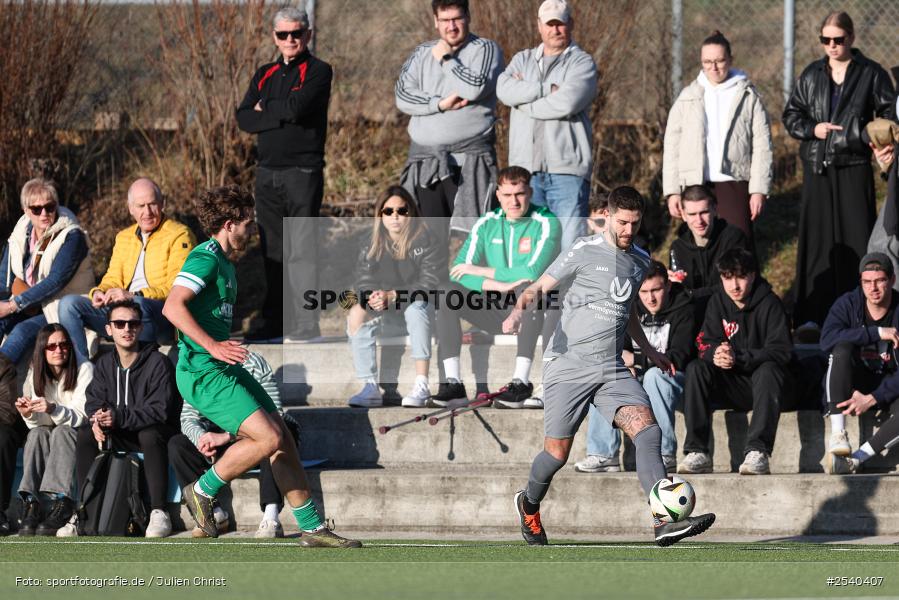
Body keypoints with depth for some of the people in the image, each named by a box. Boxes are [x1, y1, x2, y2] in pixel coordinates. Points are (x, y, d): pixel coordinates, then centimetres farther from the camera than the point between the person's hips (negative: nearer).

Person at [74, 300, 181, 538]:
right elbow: (93, 401, 3)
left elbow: (160, 409, -21)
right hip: (120, 438, 5)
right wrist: (97, 419, -23)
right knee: (85, 434, -18)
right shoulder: (104, 364, 8)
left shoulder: (157, 362, -13)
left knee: (150, 434, -38)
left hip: (154, 432, -5)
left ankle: (158, 512, -35)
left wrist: (118, 417, -33)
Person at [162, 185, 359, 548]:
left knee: (282, 438, 6)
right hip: (201, 372, -10)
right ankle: (202, 491, -1)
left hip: (224, 368, 10)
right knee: (268, 438, -19)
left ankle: (312, 527, 10)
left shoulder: (225, 263, 19)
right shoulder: (205, 258, -13)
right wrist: (212, 346, -29)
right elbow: (172, 307, -25)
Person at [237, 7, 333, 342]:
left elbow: (297, 107, -17)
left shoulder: (318, 72, -1)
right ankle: (275, 324, 12)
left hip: (303, 172, -6)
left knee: (302, 249, -9)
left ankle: (306, 324, -9)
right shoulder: (265, 75, 17)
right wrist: (281, 115, -9)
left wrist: (265, 108, 0)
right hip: (267, 173, 6)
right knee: (272, 250, 8)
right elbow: (244, 119, 5)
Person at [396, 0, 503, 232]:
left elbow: (475, 88, -14)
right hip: (425, 159, 4)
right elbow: (403, 96, 3)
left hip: (469, 159, -4)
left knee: (468, 230, -13)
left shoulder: (485, 50, 4)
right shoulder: (422, 54, 16)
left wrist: (446, 60, -2)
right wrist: (440, 104, -10)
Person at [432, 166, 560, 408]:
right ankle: (453, 383, -23)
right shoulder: (487, 224, 3)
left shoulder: (547, 223, -9)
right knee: (447, 294, -19)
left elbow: (533, 273, -23)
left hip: (532, 313, -4)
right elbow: (458, 270, -7)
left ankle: (522, 382, -37)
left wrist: (480, 272, -15)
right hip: (496, 311, 4)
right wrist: (498, 285, -26)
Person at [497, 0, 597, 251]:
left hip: (566, 168, -4)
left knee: (571, 242, -11)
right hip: (525, 167, 4)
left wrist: (523, 101, -1)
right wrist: (547, 89, -10)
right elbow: (504, 89, -2)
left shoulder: (582, 63, 4)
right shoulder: (523, 60, 19)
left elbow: (567, 102, -13)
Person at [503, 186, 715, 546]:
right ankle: (529, 506, 31)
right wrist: (518, 311, -22)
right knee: (557, 453, -3)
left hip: (611, 368, 5)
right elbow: (539, 287, -2)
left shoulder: (640, 260, 14)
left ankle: (664, 523, -29)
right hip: (568, 365, -5)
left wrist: (648, 350, 35)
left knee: (648, 429, -18)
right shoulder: (584, 252, -4)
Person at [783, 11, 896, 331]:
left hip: (854, 168, -3)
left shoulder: (871, 74, 2)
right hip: (817, 168, 3)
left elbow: (889, 113, 1)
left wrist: (886, 144, -17)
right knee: (816, 240, 3)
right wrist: (812, 129, -5)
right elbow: (791, 115, 14)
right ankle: (812, 316, 6)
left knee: (857, 238, -4)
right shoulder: (811, 75, 11)